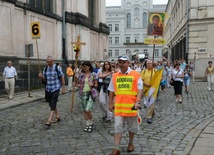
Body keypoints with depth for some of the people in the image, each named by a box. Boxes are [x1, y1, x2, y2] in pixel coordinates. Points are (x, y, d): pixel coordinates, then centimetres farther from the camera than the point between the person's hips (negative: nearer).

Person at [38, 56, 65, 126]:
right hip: (48, 89, 6)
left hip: (55, 89, -6)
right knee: (51, 104, 14)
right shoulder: (45, 69, 6)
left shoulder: (57, 68, -8)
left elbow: (62, 78, -3)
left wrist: (63, 88, -4)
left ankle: (49, 121, -14)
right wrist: (41, 76, -9)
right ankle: (57, 116, 32)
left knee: (53, 105, -11)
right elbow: (44, 79, 14)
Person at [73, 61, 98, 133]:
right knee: (84, 110, 6)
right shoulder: (81, 75, 9)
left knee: (88, 110, -15)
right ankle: (88, 124, 21)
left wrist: (92, 85, -17)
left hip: (90, 93, -4)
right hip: (82, 93, 4)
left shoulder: (93, 74, 0)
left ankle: (91, 123, 9)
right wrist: (75, 84, -7)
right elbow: (80, 85, 13)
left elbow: (96, 85, 3)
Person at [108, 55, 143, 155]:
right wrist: (110, 103, 12)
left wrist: (137, 101, -18)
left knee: (132, 126, 13)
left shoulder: (135, 74, -3)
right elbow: (111, 91, 13)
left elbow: (140, 89, -6)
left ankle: (130, 143, 35)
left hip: (131, 105, -1)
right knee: (118, 127, -1)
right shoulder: (115, 76, 6)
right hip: (119, 106, 2)